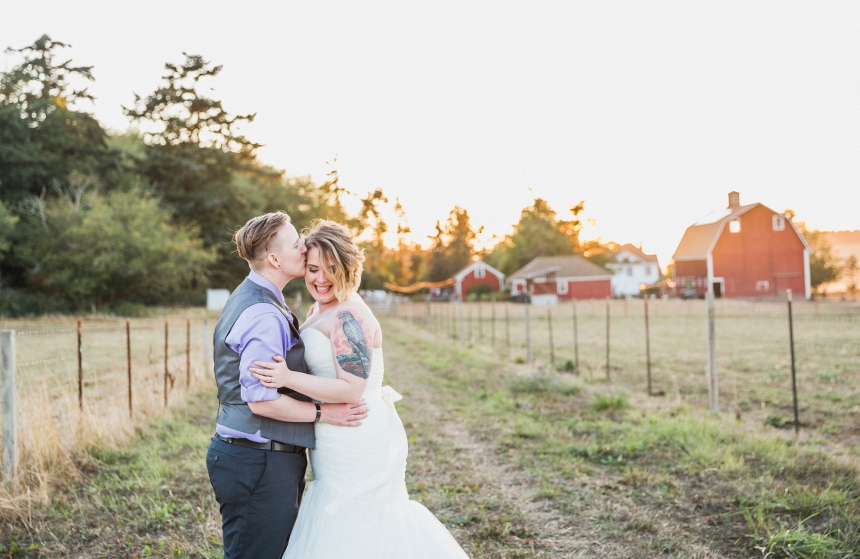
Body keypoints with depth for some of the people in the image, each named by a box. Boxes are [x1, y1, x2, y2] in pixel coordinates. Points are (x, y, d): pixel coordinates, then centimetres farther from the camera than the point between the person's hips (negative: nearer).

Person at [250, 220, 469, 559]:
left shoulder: (349, 316, -18)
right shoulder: (319, 310, 12)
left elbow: (351, 389, -23)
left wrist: (288, 378, -27)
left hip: (358, 445, -10)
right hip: (342, 448, 10)